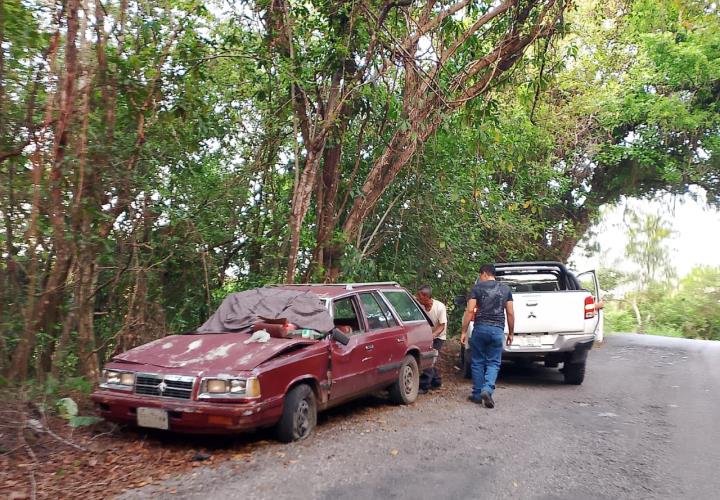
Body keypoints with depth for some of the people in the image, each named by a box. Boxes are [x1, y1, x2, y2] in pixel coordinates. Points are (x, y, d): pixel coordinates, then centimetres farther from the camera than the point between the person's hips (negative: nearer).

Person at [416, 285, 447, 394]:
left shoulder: (440, 307, -24)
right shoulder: (421, 306, -14)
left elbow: (442, 326, -21)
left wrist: (432, 335, -34)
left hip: (438, 337, -5)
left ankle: (424, 386, -10)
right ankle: (436, 382, 28)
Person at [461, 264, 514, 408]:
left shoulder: (478, 287, 2)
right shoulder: (505, 289, 10)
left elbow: (470, 311, -5)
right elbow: (510, 313, 8)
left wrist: (464, 331, -1)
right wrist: (510, 333, 16)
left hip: (480, 328, -1)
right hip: (497, 330, 2)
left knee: (478, 362, 9)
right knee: (493, 363, 8)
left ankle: (477, 395, 13)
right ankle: (487, 389, -13)